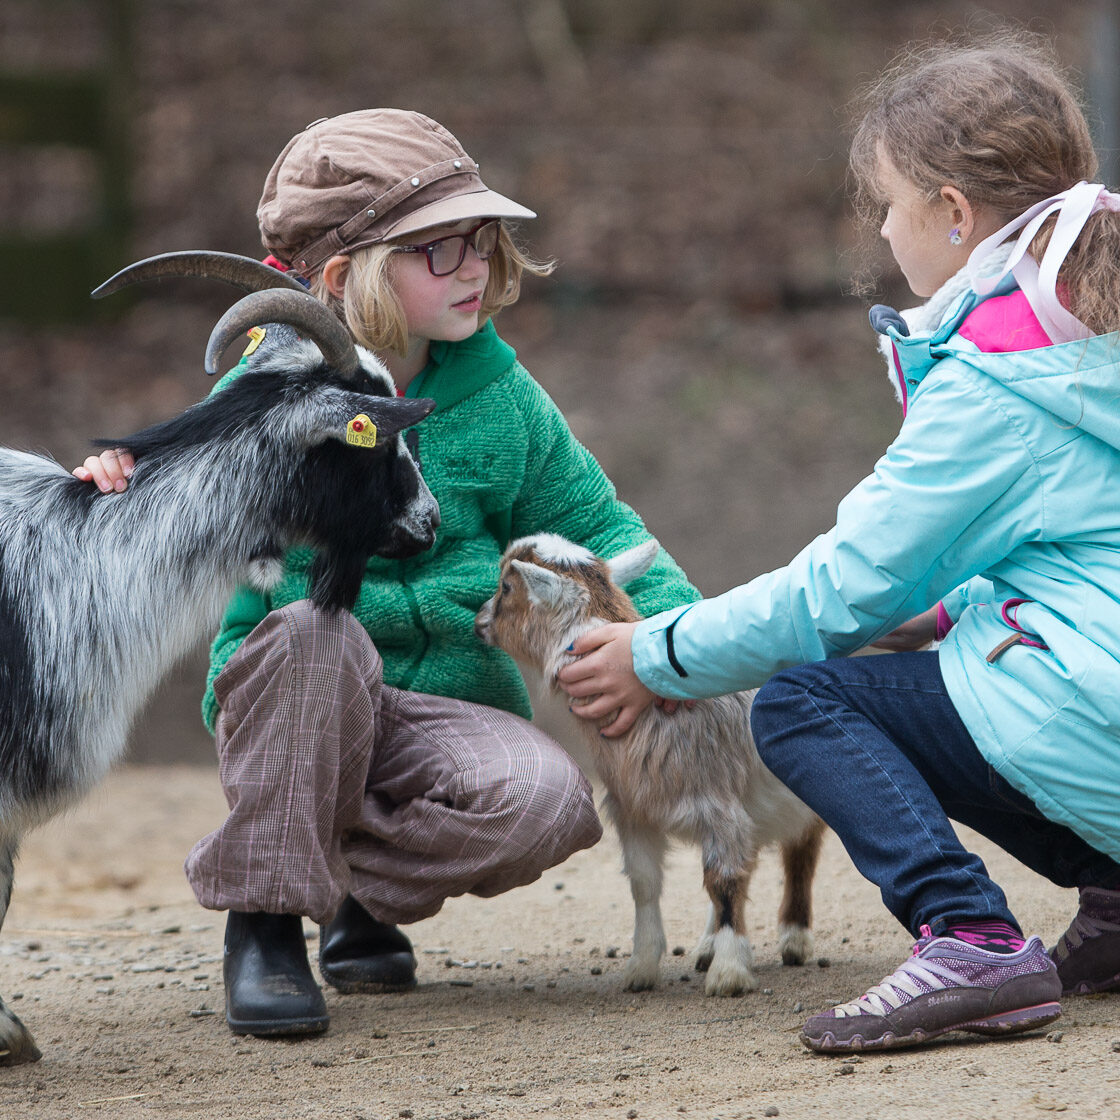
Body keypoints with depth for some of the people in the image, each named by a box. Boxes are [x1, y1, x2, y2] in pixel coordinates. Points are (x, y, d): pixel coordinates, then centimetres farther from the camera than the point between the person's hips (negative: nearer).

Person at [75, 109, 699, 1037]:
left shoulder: (497, 394, 3)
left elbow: (594, 525, 9)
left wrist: (676, 617, -9)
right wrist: (132, 493, -27)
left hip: (450, 705, 2)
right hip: (292, 711, -2)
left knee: (545, 798, -31)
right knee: (313, 629, -37)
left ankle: (365, 891, 1)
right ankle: (265, 920, -20)